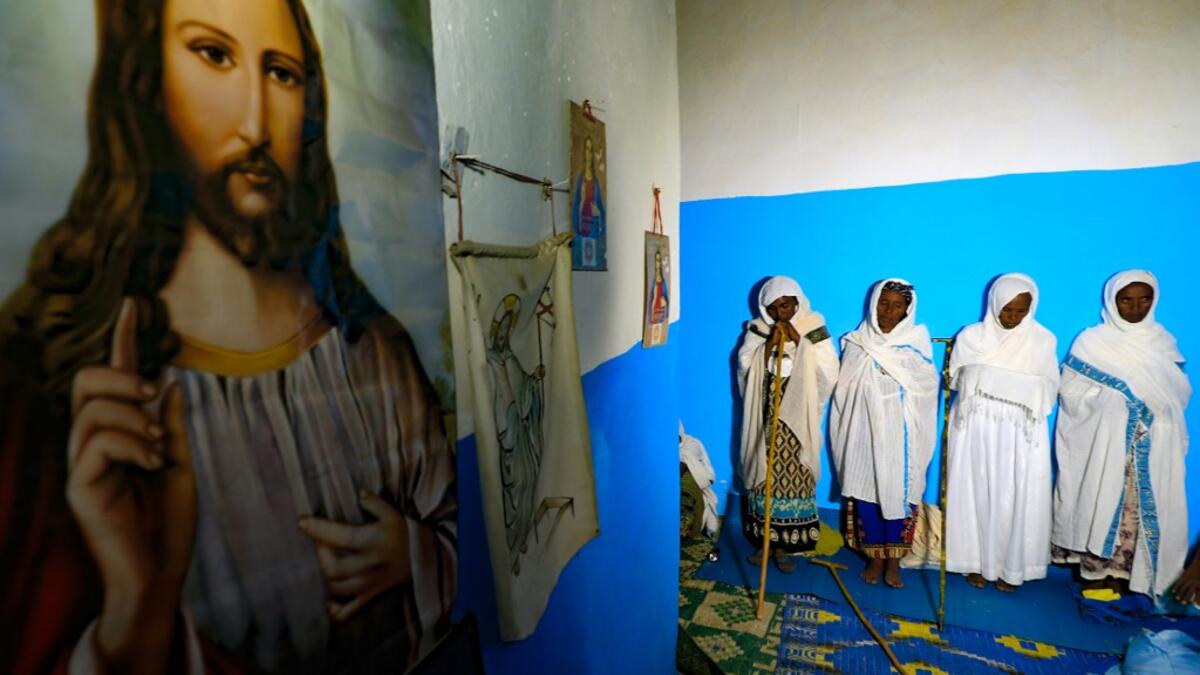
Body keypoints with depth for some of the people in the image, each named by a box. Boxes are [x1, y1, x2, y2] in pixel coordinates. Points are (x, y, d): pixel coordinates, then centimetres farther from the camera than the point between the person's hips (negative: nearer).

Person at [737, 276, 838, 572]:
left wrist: (800, 342, -17)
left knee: (795, 478, 1)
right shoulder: (757, 329, 3)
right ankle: (764, 540, 23)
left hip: (798, 417, -1)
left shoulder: (813, 328, -1)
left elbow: (829, 372, -11)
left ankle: (784, 545, 15)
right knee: (764, 474, 8)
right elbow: (745, 368, -6)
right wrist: (769, 345, -17)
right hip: (765, 416, 2)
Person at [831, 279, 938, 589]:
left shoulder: (916, 341, 1)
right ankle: (874, 558, 21)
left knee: (898, 492, 1)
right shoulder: (857, 342, 4)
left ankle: (893, 560, 17)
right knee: (866, 492, 6)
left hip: (900, 434, -1)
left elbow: (928, 386, -6)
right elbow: (844, 389, 3)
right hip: (865, 431, 1)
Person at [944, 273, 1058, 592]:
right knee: (976, 493, 3)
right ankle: (975, 562, 16)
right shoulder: (971, 336, 0)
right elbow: (957, 380, 1)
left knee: (1016, 498, 3)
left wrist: (991, 377, -12)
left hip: (1021, 433, 1)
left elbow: (1048, 389, 1)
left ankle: (1010, 567, 18)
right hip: (976, 428, 0)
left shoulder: (1043, 340, 1)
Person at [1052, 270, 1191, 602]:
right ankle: (1094, 568, 10)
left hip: (1151, 444, 4)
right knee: (1100, 500, -1)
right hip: (1104, 440, -3)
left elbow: (1181, 390, 8)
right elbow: (1070, 389, -5)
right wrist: (1111, 396, -12)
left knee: (1143, 504, 5)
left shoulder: (1162, 342, 9)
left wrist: (1155, 403, -9)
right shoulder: (1092, 341, -3)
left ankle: (1122, 569, 17)